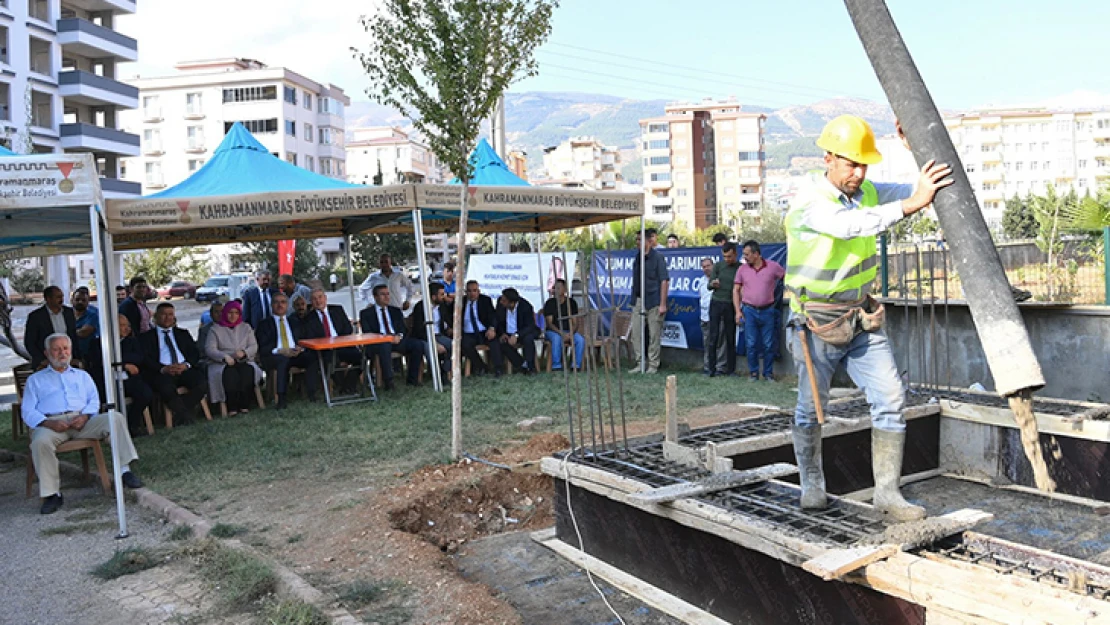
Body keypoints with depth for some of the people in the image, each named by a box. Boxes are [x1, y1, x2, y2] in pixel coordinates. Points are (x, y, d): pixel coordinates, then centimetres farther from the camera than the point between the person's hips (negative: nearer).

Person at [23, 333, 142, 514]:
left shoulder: (82, 375, 30)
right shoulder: (35, 380, 24)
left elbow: (94, 401, 16)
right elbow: (28, 411, 10)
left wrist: (85, 416, -8)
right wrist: (48, 423, -11)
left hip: (82, 421, 2)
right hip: (51, 423, -2)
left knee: (115, 417, -26)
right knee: (40, 442, -37)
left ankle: (125, 469, -30)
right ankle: (52, 494, -28)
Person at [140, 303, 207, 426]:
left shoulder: (182, 334, 26)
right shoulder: (146, 336, 16)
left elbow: (195, 353, 14)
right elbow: (145, 359, 1)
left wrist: (186, 365, -9)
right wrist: (163, 368, -18)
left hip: (185, 369, 3)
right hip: (162, 372, -3)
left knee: (202, 384, -27)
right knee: (167, 389, -37)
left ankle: (180, 412, -12)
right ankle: (186, 416, -17)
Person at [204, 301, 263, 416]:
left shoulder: (246, 328, 18)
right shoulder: (215, 329, 10)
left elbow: (254, 346, 7)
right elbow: (209, 349, -3)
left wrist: (244, 352, -16)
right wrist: (225, 357, -21)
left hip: (244, 361, 2)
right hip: (222, 363, -2)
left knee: (248, 370, -33)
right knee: (229, 373, -36)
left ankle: (244, 405, -30)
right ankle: (232, 407, -32)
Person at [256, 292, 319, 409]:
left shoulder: (294, 322, 26)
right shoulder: (264, 324, 13)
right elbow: (262, 347, 0)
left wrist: (300, 348, -5)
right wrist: (280, 351, -17)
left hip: (295, 354, 4)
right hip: (273, 356, -3)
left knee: (313, 358, -29)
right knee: (283, 360, -40)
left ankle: (311, 394, -27)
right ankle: (281, 399, -38)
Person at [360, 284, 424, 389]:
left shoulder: (396, 311, 24)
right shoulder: (366, 313, 11)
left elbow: (403, 329, 16)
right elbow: (367, 333, -1)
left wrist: (399, 336, -9)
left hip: (397, 340, 4)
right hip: (379, 342, -4)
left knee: (418, 345, -22)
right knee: (385, 346, -40)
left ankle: (412, 380, -13)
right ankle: (388, 383, -38)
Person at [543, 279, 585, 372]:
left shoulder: (571, 302, 3)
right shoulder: (549, 303, -3)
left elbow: (575, 323, 1)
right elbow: (549, 323, -9)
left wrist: (570, 334, -20)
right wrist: (561, 333, -24)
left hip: (569, 331, 2)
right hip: (552, 331, -2)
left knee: (581, 339, -27)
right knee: (557, 338, -37)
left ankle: (576, 365, -17)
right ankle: (556, 366, -28)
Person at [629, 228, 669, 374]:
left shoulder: (657, 258, -6)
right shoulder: (637, 258, 13)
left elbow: (664, 281, -10)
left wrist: (663, 304, -15)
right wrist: (634, 300, 13)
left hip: (653, 302, -6)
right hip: (638, 301, 6)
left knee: (654, 335, 0)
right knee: (636, 334, 5)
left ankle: (653, 365, 8)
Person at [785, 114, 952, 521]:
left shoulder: (868, 192, 2)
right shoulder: (809, 202, -20)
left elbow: (929, 193, 6)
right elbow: (853, 225, -39)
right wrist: (911, 203, -46)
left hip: (862, 318, 6)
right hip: (817, 323, -5)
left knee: (890, 399, -3)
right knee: (810, 408, 9)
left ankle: (887, 492, 5)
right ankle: (812, 485, 28)